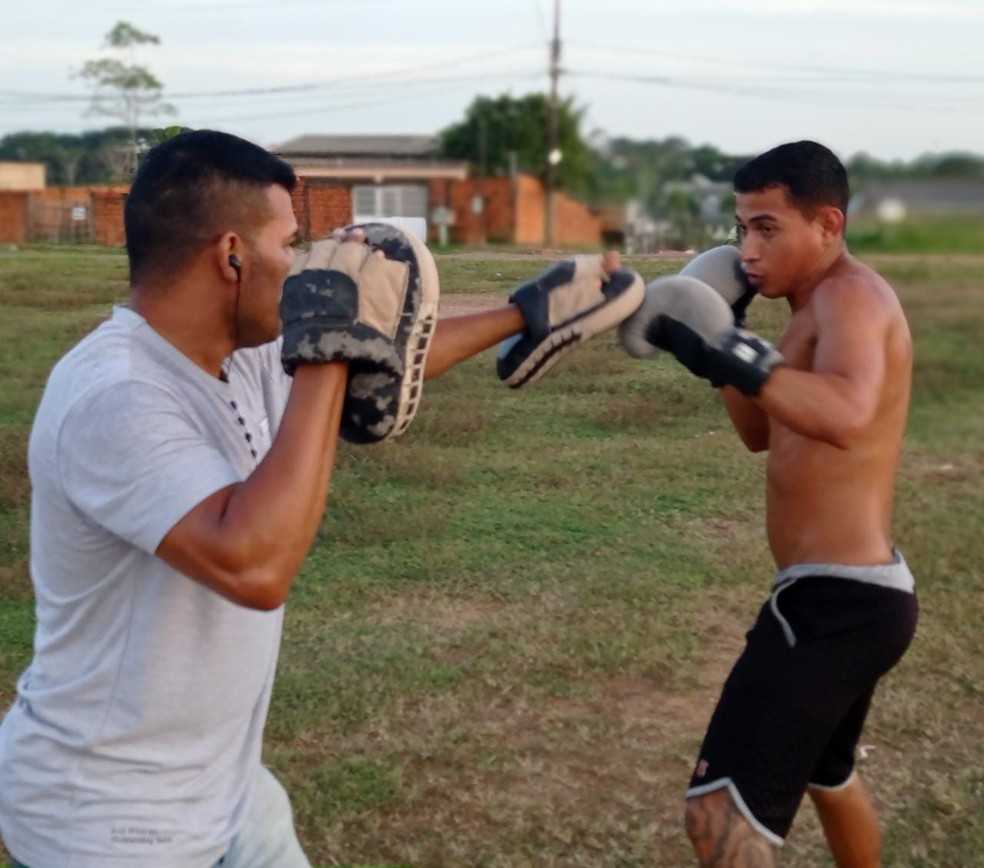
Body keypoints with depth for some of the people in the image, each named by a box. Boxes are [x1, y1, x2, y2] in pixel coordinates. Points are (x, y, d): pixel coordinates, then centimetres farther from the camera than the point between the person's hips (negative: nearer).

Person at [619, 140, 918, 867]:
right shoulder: (821, 309, 14)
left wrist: (731, 353, -45)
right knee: (825, 770, 34)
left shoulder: (851, 295, -16)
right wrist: (721, 339, 9)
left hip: (837, 601, -11)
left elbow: (847, 415, -37)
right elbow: (763, 433, 21)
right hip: (850, 594, 11)